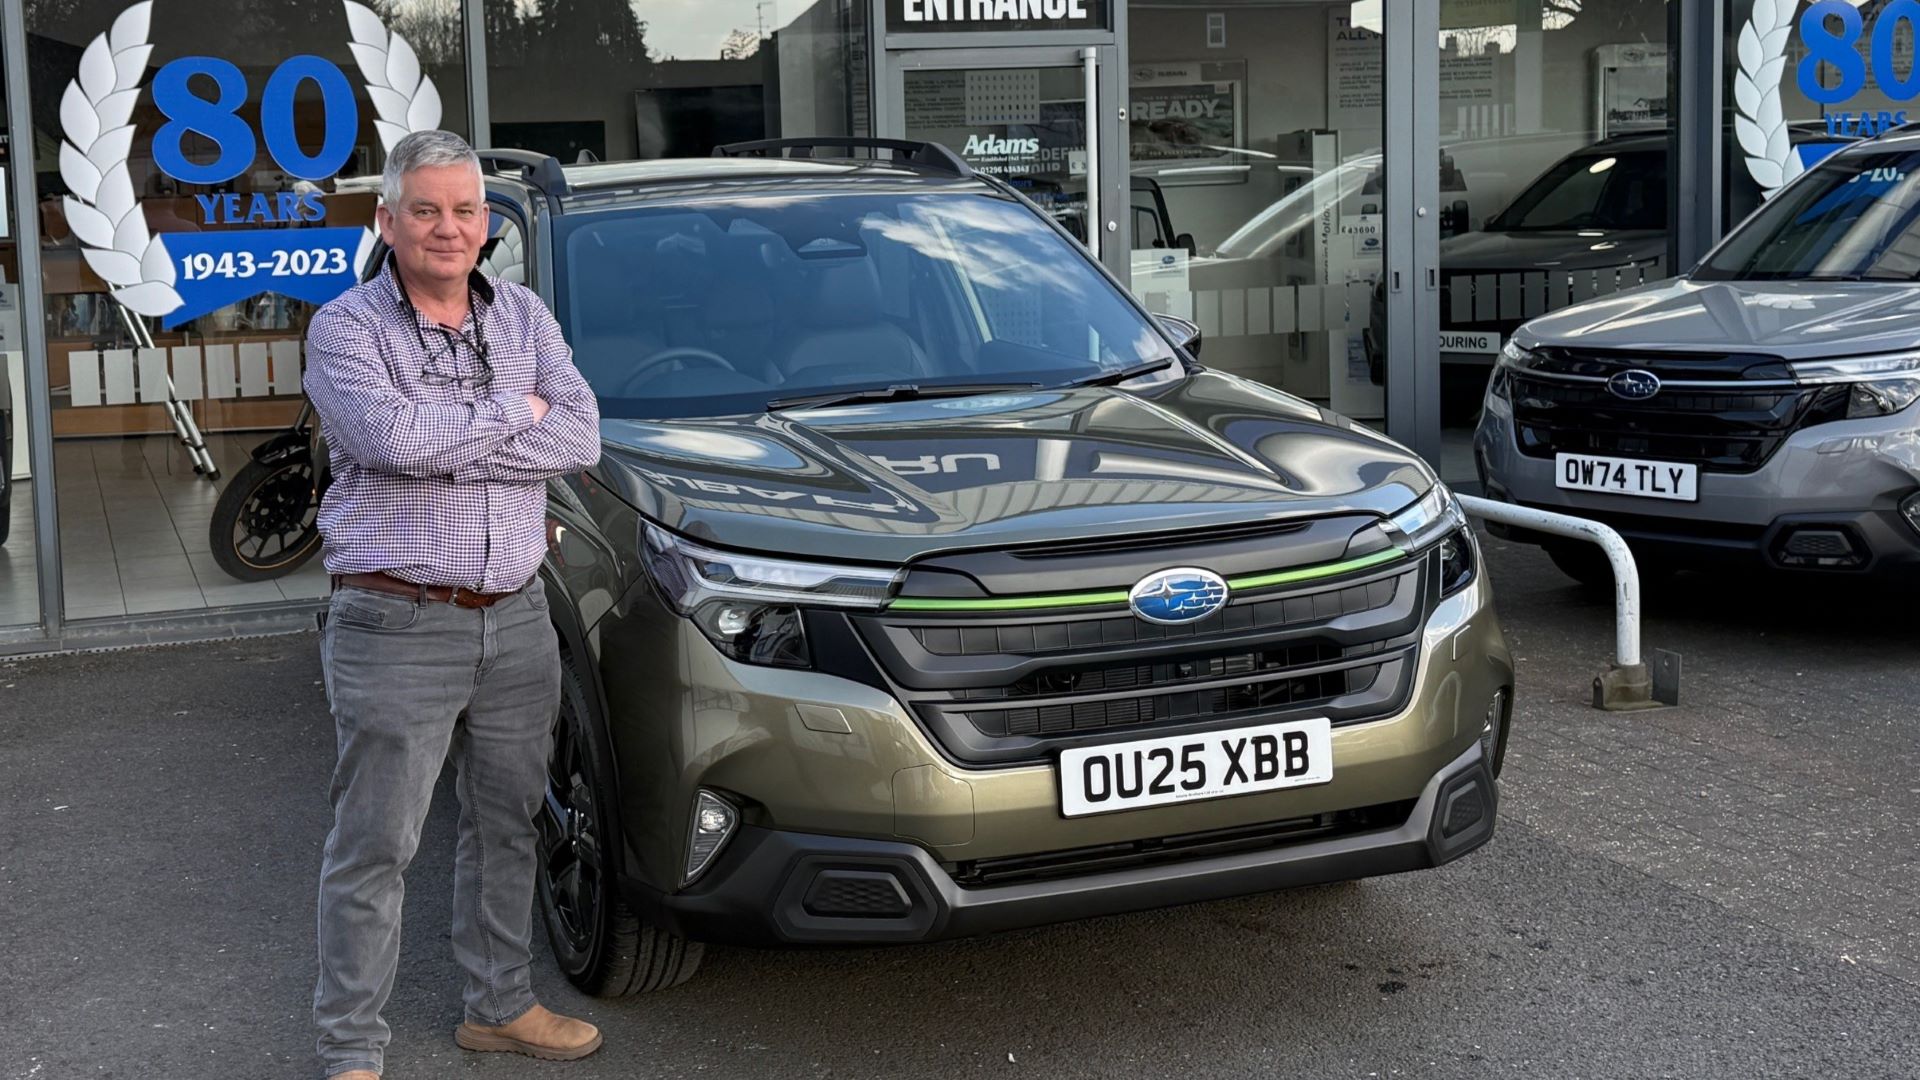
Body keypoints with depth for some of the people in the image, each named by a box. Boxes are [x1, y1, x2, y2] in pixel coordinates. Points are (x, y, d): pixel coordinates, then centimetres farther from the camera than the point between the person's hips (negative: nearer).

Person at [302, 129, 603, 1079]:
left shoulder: (523, 316, 8)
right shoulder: (345, 328, -5)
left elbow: (580, 437, -6)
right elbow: (392, 436, -25)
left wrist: (443, 449, -15)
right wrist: (511, 413, -11)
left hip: (516, 618, 5)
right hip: (396, 628, -5)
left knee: (507, 824, 16)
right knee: (373, 847, 1)